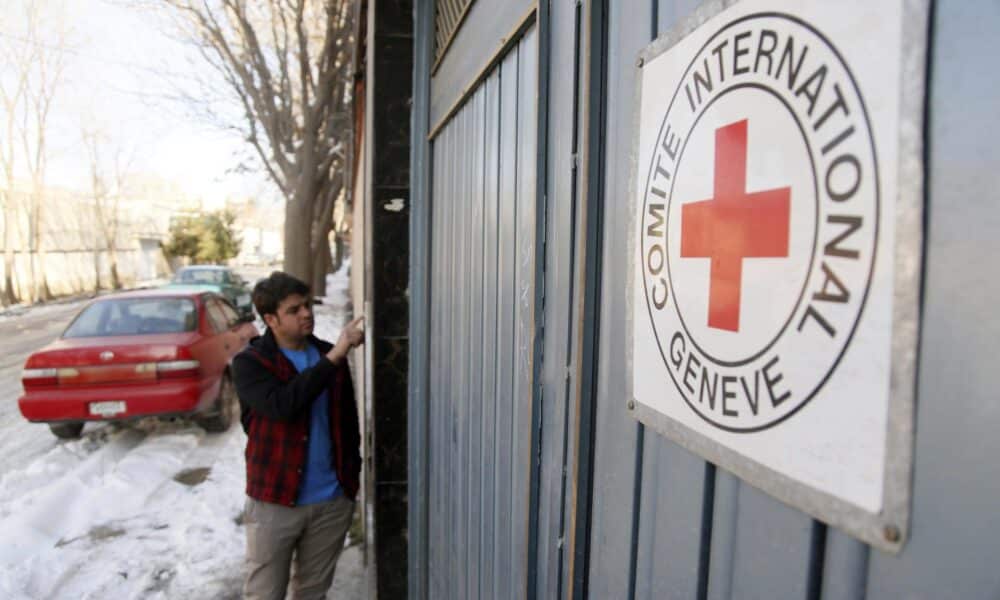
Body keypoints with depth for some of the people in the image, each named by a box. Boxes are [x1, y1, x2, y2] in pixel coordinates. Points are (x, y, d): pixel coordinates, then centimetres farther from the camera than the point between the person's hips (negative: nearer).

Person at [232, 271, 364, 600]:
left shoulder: (329, 355, 4)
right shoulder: (250, 362, -9)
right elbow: (281, 405, -28)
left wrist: (352, 475, 8)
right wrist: (333, 358, -29)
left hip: (332, 500, 4)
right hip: (275, 501, -3)